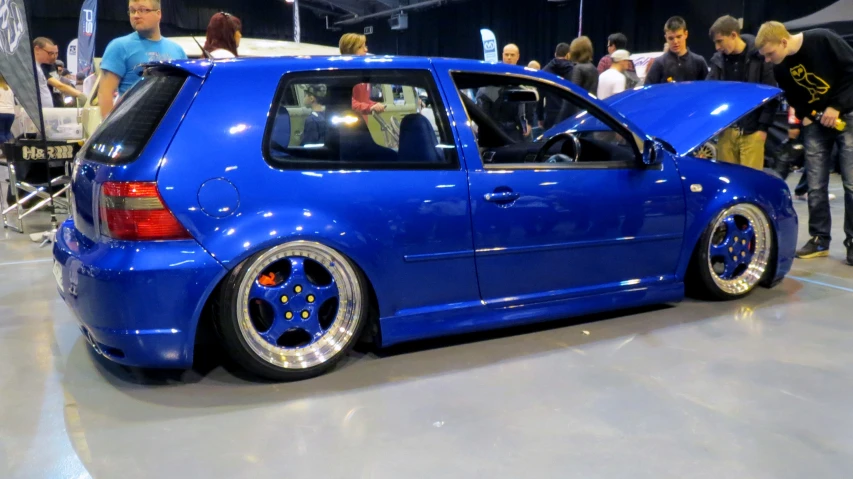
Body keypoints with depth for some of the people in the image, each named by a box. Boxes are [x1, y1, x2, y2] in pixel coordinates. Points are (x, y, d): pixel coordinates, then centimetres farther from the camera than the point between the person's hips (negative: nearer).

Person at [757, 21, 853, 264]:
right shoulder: (780, 68, -2)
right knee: (816, 186, 2)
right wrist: (803, 116, -4)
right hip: (815, 123, 4)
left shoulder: (823, 40, -18)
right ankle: (820, 239, 13)